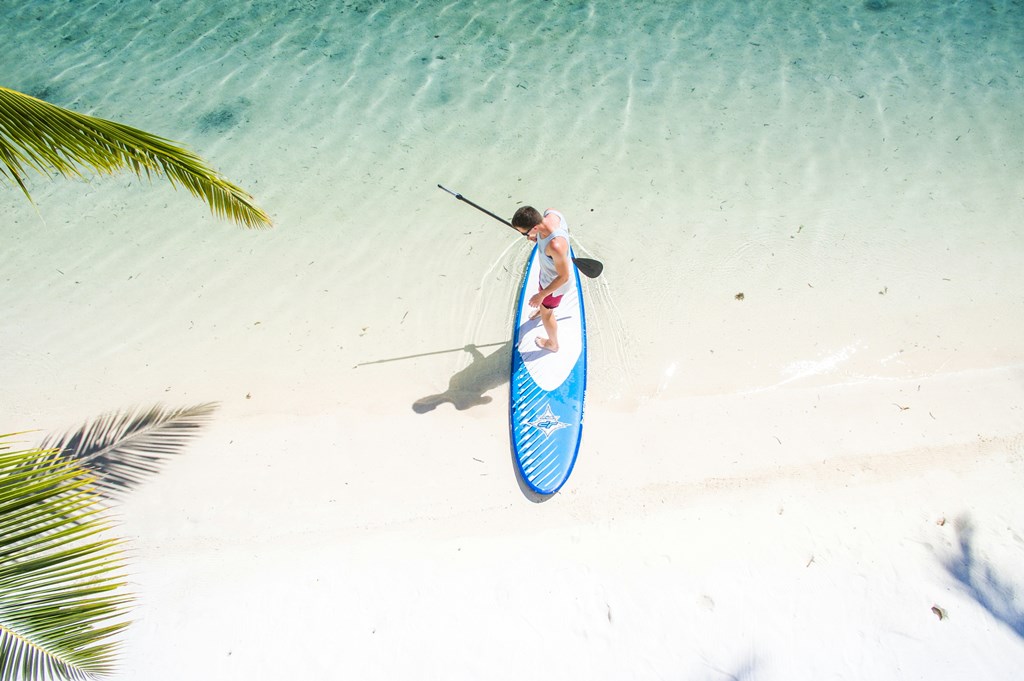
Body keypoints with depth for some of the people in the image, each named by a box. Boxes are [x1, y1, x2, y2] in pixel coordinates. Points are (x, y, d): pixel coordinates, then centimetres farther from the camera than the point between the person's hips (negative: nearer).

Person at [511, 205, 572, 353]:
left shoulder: (555, 246, -48)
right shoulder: (550, 212, -25)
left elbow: (564, 277, -33)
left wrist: (541, 295, -25)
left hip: (556, 281, -8)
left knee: (546, 313, 19)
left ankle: (553, 344, 49)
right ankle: (542, 308, 74)